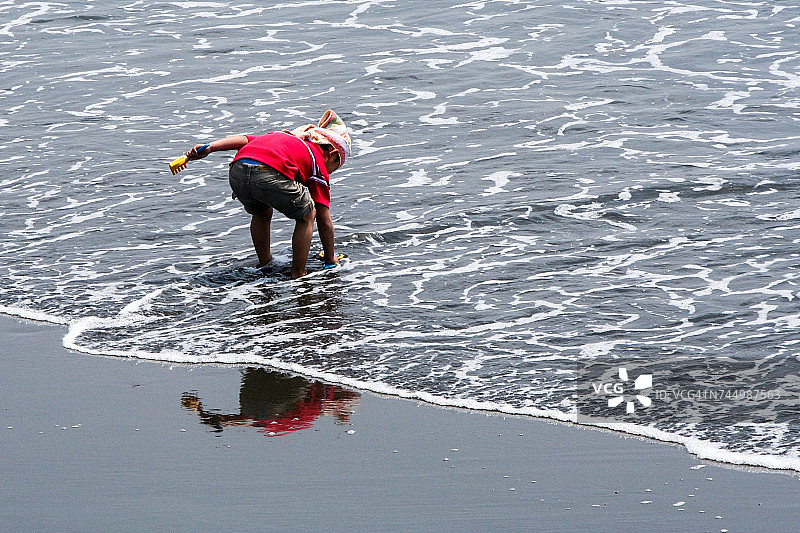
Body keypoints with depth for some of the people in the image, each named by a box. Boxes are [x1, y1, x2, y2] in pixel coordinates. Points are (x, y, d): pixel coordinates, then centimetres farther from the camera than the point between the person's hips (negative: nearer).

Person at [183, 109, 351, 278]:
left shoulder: (284, 136, 39)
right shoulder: (320, 163, 24)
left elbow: (244, 139, 22)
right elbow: (324, 220, 22)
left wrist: (208, 148, 14)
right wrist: (330, 259, 31)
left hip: (237, 171, 6)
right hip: (272, 174, -6)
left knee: (261, 214, 36)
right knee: (307, 216, 20)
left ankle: (264, 265, 46)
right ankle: (298, 275, 17)